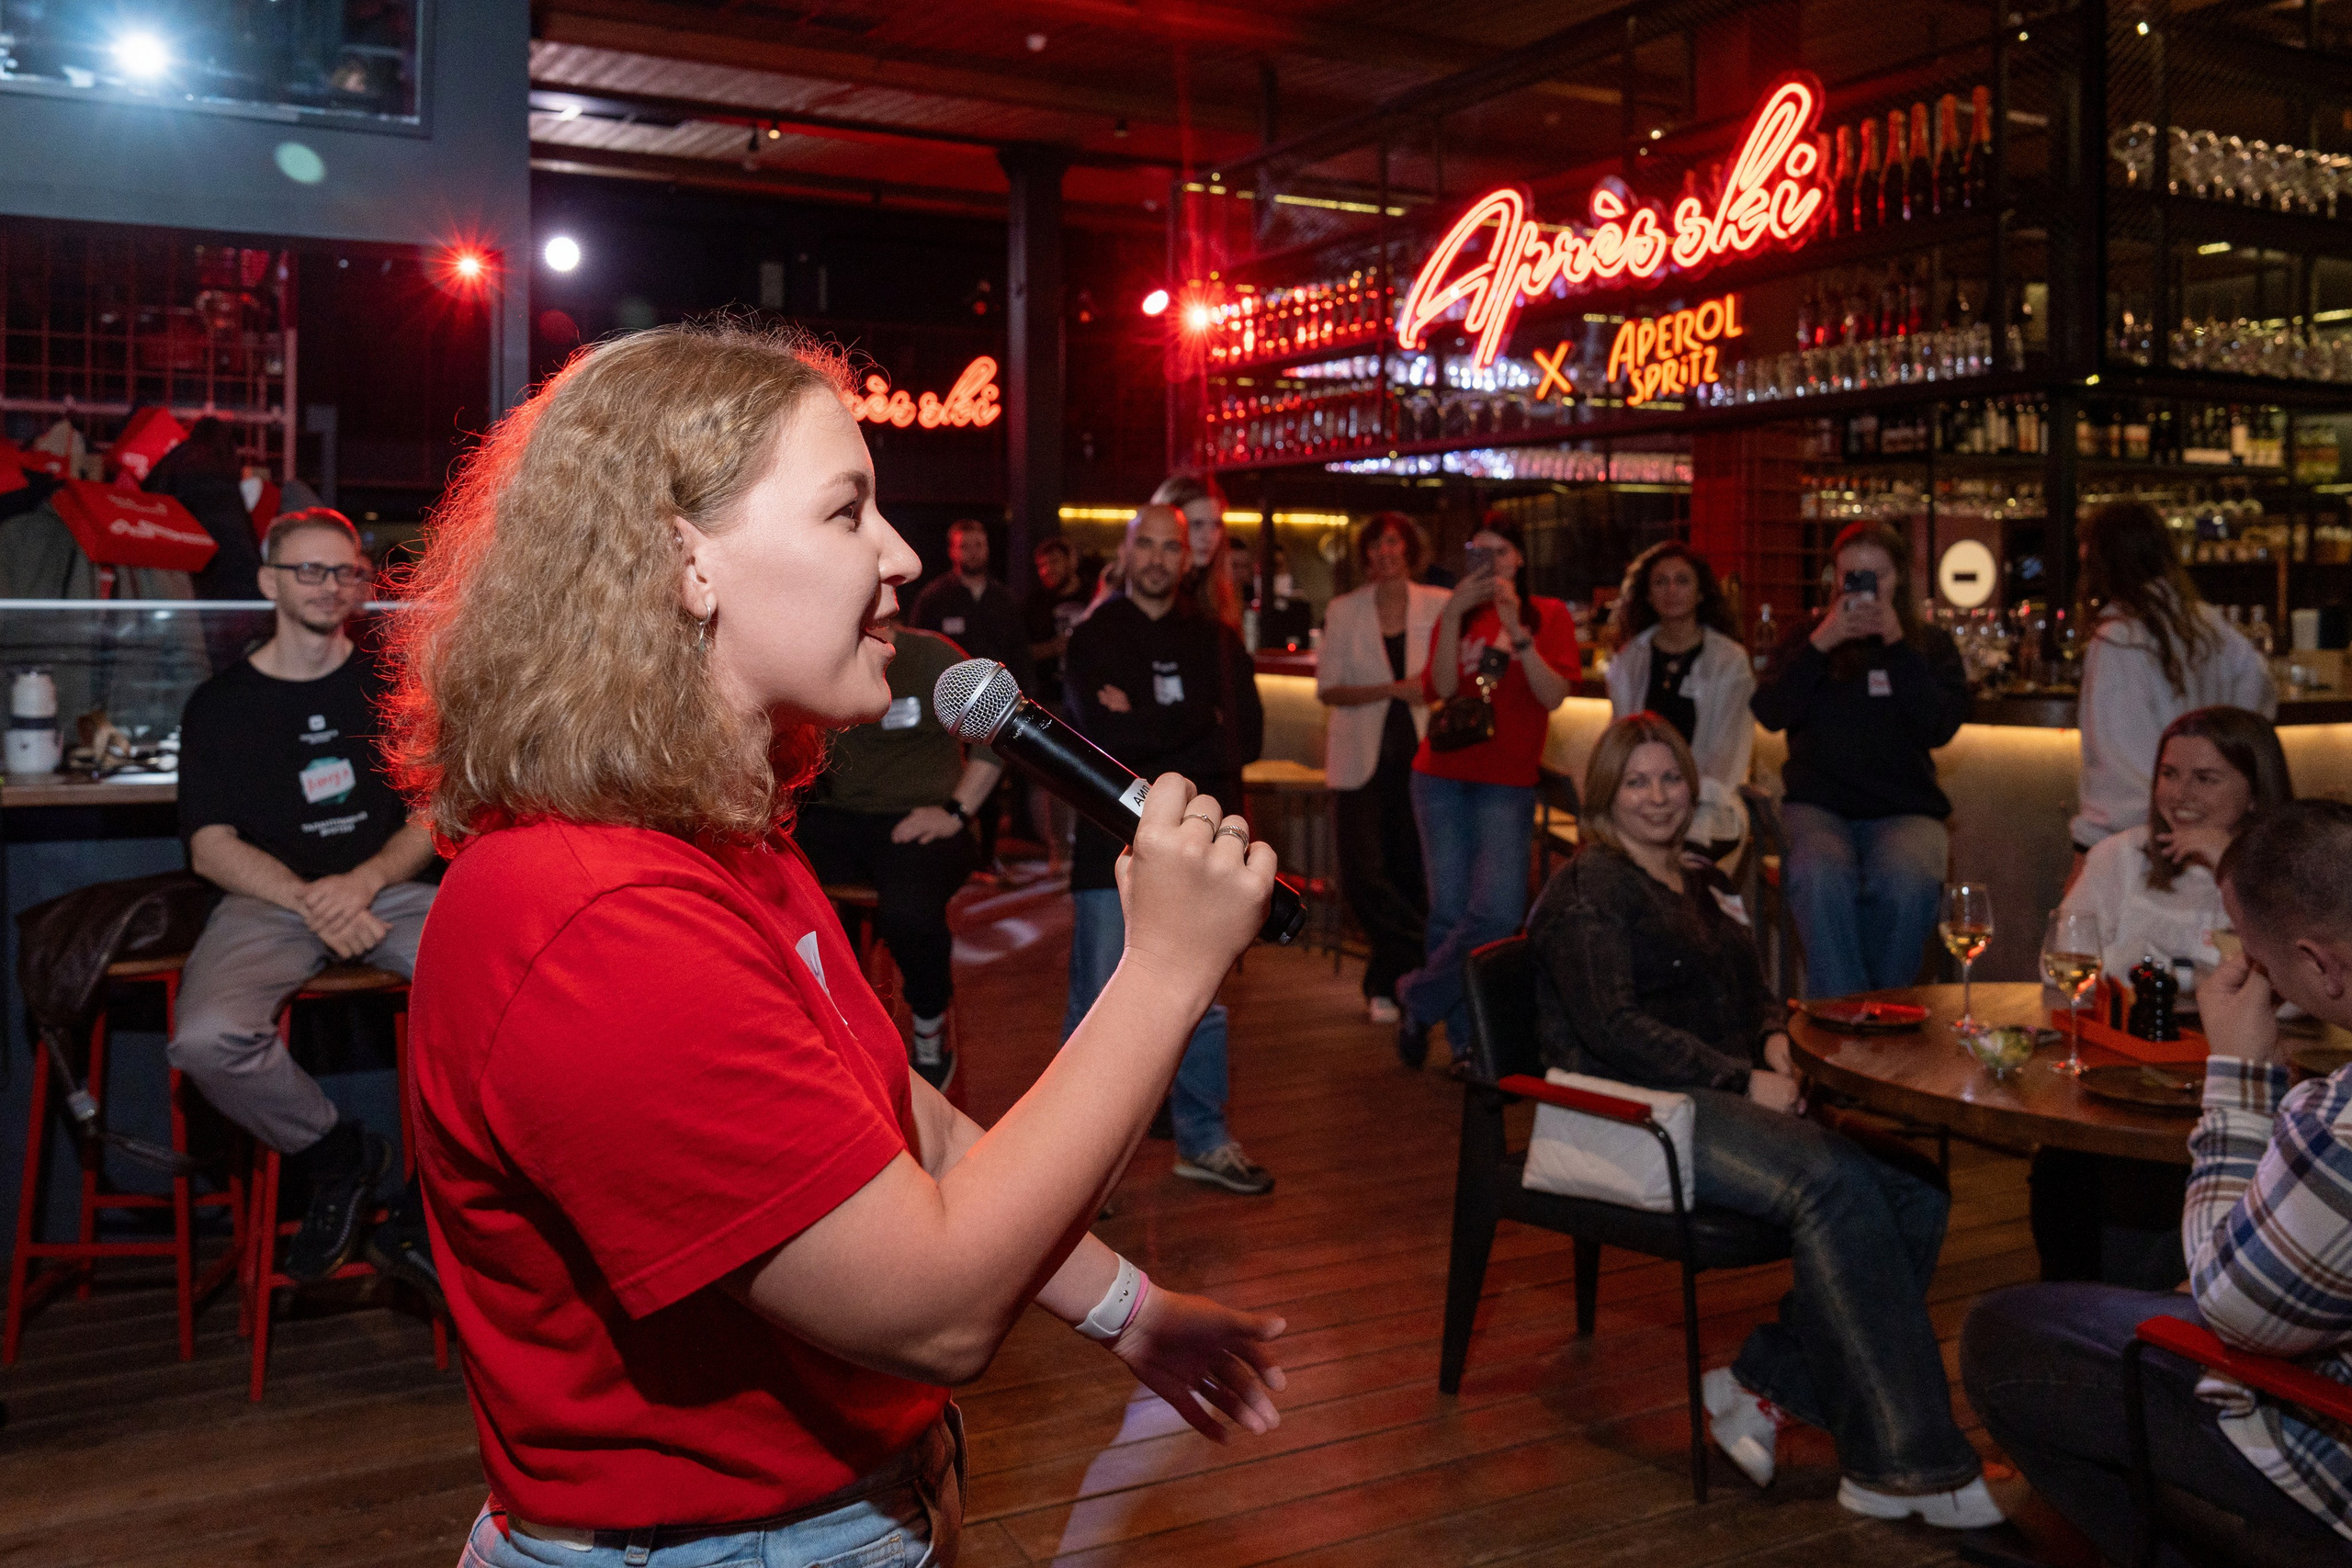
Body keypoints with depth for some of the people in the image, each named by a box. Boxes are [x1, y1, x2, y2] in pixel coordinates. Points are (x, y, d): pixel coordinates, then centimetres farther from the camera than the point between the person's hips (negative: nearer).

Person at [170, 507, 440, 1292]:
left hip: (389, 888, 1)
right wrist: (309, 899, -14)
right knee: (206, 1039, -33)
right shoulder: (221, 704, 9)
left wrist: (365, 882, -12)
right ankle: (336, 1155, -1)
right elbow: (212, 848, 2)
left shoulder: (395, 686, 12)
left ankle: (425, 1220, -14)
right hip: (269, 899, 0)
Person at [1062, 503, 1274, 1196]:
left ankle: (1203, 1139, 23)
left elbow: (1247, 736, -1)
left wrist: (1148, 730, -10)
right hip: (1115, 845, -3)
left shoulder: (1215, 639, 12)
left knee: (1201, 1000, 11)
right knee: (1099, 1002, -2)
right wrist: (1197, 729, -8)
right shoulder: (1093, 638, 2)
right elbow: (1105, 737, -14)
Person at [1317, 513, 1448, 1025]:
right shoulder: (1343, 611, 5)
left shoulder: (1439, 605, 5)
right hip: (1362, 760, 0)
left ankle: (1385, 983, 18)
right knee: (1363, 874, -10)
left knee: (1412, 876, 2)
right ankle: (1428, 961, 8)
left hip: (1420, 756, 0)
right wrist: (1395, 689, -12)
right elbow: (1328, 689, -2)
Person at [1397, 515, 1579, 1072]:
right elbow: (1440, 688, -5)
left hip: (1507, 783, -2)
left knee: (1497, 912, -15)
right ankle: (1465, 1039, 7)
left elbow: (1554, 695, -9)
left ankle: (1416, 997, 3)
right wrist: (1453, 617, -13)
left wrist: (1516, 630, -16)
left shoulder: (1549, 615, 7)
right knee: (1449, 911, -1)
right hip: (1442, 776, 2)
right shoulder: (1455, 615, 13)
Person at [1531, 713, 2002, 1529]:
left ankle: (1763, 1387, -11)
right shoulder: (1587, 888, -1)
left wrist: (1776, 1041, 3)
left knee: (1915, 1192, -17)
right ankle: (1904, 1464, -26)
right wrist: (1743, 1080, -16)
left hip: (1724, 1094, 8)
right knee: (1831, 1182, -31)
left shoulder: (1696, 883, 24)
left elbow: (1753, 992, 28)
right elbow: (1613, 1027, -12)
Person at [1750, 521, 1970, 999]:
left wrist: (1898, 646, -8)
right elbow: (1768, 713, -1)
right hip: (1818, 805, 0)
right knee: (1822, 879, -35)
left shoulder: (1931, 645, 15)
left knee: (1907, 884, -34)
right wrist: (1820, 644, -11)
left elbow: (1940, 727, -2)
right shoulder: (1803, 641, 16)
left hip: (1905, 809, 0)